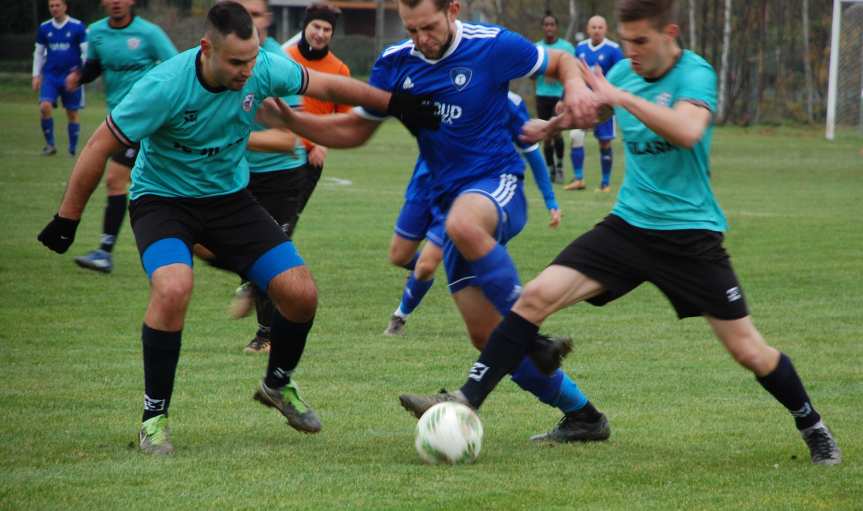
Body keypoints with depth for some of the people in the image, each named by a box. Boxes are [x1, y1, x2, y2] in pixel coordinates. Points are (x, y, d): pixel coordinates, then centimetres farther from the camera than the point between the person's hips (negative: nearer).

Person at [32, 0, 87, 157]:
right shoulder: (44, 28, 6)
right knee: (45, 107, -17)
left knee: (72, 113, 5)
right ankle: (50, 144, -4)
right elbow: (38, 52, 15)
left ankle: (73, 149, 17)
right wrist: (36, 75, 9)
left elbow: (86, 52, -2)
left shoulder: (78, 27, -4)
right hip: (50, 76, 2)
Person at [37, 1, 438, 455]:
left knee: (301, 293, -6)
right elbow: (99, 148, -19)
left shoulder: (263, 69, -17)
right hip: (162, 198, -4)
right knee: (173, 288, -33)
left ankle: (278, 386, 26)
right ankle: (154, 418, -15)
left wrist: (394, 104, 5)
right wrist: (66, 221, -13)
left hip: (230, 197, 5)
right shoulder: (163, 88, -29)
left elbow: (327, 86, 3)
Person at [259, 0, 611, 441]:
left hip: (498, 187, -5)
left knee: (462, 223, -42)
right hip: (451, 201, 6)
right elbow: (354, 130, 12)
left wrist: (575, 86, -16)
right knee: (486, 335, -1)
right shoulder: (395, 63, 4)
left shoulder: (494, 46, -8)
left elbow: (560, 61, 7)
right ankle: (582, 415, 12)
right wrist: (288, 119, -2)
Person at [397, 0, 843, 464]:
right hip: (628, 224, 5)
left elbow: (688, 131, -37)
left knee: (749, 351, -1)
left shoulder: (695, 74, -15)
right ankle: (467, 402, -10)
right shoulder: (623, 72, 4)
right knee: (536, 297, -12)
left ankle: (813, 428, 24)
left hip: (689, 235, -5)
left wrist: (620, 96, -33)